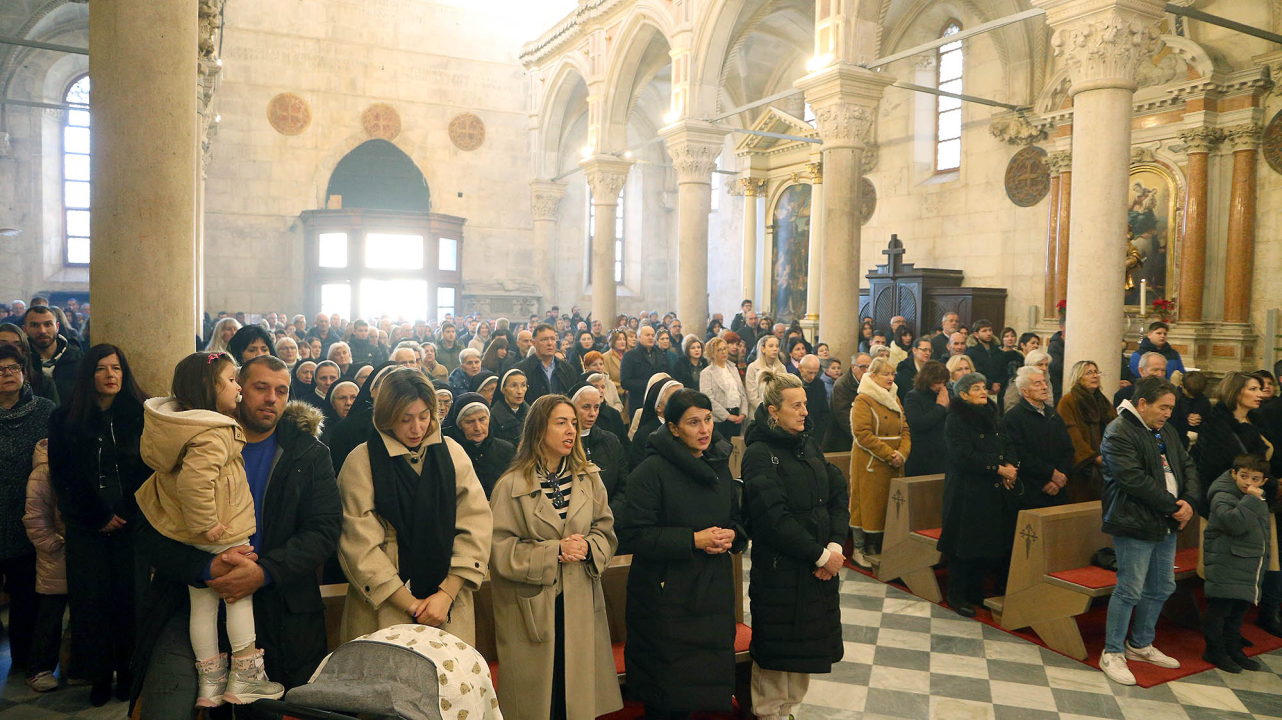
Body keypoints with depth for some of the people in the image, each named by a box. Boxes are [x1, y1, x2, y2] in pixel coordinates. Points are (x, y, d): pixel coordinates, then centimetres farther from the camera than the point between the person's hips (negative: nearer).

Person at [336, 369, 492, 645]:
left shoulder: (452, 454, 4)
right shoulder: (361, 462, -4)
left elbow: (476, 528, -1)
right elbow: (360, 547, -10)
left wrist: (447, 594, -11)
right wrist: (410, 605, -12)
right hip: (383, 611, -2)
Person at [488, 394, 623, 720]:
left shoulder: (590, 478, 6)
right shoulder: (512, 485, -7)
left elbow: (606, 532, 8)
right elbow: (500, 548, -10)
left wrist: (588, 548, -13)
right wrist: (553, 552, -17)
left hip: (579, 602, 3)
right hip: (532, 607, -3)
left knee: (579, 692, 10)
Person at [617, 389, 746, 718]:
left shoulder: (719, 466, 9)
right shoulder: (651, 471, -12)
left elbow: (738, 518, 19)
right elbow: (633, 535, -16)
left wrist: (732, 536, -5)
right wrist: (694, 540, -20)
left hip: (713, 591, 6)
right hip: (666, 595, -6)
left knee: (706, 681, 11)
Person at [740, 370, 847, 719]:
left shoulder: (809, 444, 8)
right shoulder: (759, 454, -13)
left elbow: (839, 494, 5)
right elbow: (774, 518, -19)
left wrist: (835, 545, -8)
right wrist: (819, 555, -15)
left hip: (820, 565, 7)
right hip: (779, 569, -6)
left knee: (806, 647, 15)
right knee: (777, 650, 6)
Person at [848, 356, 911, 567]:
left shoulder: (894, 398, 14)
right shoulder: (863, 400, -9)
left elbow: (905, 429, 11)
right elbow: (862, 433, -17)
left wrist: (902, 453, -7)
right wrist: (888, 454, -18)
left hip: (894, 463, 7)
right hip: (869, 463, -7)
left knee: (887, 505, 10)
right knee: (867, 503, -1)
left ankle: (874, 547, 22)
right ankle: (859, 549, 11)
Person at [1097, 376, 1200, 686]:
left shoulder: (1165, 434, 16)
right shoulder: (1118, 433, -14)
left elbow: (1188, 466, 13)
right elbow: (1134, 480, -22)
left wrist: (1190, 501, -6)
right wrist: (1173, 505, -18)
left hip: (1166, 525, 9)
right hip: (1136, 525, -9)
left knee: (1161, 588, 17)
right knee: (1130, 590, -6)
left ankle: (1140, 645, 33)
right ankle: (1112, 653, 6)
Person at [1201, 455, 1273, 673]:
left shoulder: (1260, 501, 15)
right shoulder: (1222, 497, -13)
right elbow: (1235, 522, -31)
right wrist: (1252, 500, -27)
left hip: (1249, 572, 8)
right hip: (1225, 571, -8)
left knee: (1238, 612, 17)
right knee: (1219, 610, -2)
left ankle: (1233, 650, 28)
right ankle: (1215, 651, 9)